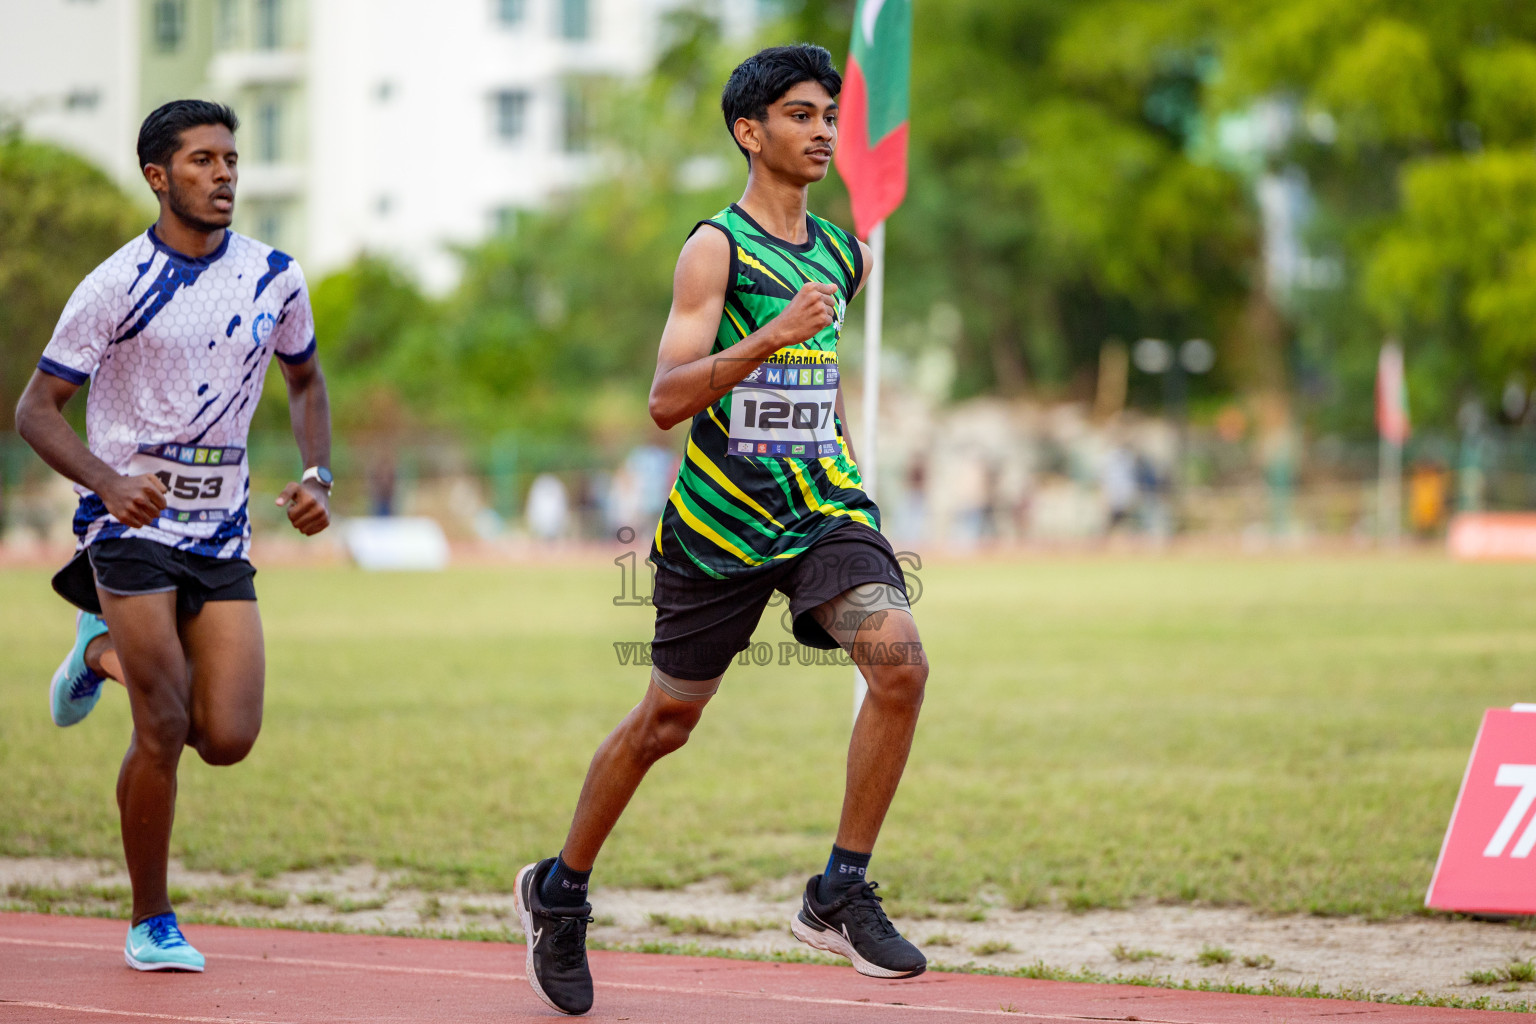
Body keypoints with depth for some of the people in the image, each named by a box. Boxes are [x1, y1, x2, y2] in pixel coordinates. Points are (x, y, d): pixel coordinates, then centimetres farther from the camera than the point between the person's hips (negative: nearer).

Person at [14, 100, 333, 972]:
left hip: (222, 532, 4)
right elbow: (36, 408, -7)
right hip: (131, 522, -4)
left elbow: (305, 382, 21)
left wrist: (318, 477, 4)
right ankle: (152, 925, 6)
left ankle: (107, 651, 26)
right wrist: (109, 481, -25)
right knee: (164, 730, -12)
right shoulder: (119, 285, -9)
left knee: (228, 739, -5)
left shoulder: (274, 278, 4)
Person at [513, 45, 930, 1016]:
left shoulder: (844, 254, 11)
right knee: (665, 720, 7)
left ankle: (840, 896, -12)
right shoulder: (717, 247, -9)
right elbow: (667, 399, -19)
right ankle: (560, 892, 30)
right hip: (720, 519, -4)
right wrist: (770, 338, -30)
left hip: (825, 509, 4)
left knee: (900, 659, -21)